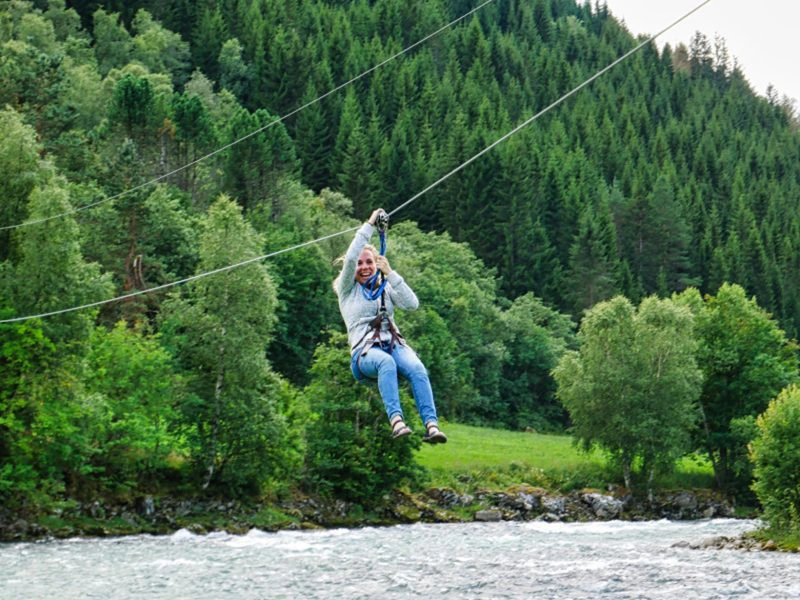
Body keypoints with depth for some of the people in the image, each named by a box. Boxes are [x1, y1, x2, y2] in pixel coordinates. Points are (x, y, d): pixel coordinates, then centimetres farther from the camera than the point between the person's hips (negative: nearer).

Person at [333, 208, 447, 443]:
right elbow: (350, 258, -4)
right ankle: (396, 420, -54)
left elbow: (412, 303, 5)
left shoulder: (385, 289, 23)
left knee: (416, 368, -32)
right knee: (386, 362, -40)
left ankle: (431, 424, -46)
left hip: (394, 343, 3)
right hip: (364, 351, -3)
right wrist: (370, 225, -3)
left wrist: (390, 274, 0)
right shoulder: (347, 290, 14)